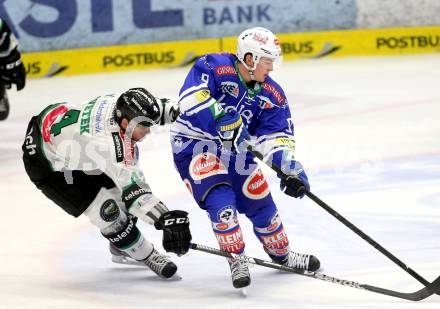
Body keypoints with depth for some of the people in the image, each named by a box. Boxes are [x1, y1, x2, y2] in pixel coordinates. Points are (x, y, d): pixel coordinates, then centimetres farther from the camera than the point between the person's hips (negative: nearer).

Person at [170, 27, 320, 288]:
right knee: (219, 195, -27)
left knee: (260, 200, 9)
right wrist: (224, 121, -45)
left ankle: (281, 253, 34)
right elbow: (192, 98, -35)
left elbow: (277, 136, -8)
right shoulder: (215, 68, -21)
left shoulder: (271, 95, -4)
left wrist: (289, 167, -26)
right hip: (194, 145, -6)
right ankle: (236, 260, -18)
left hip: (234, 150, 6)